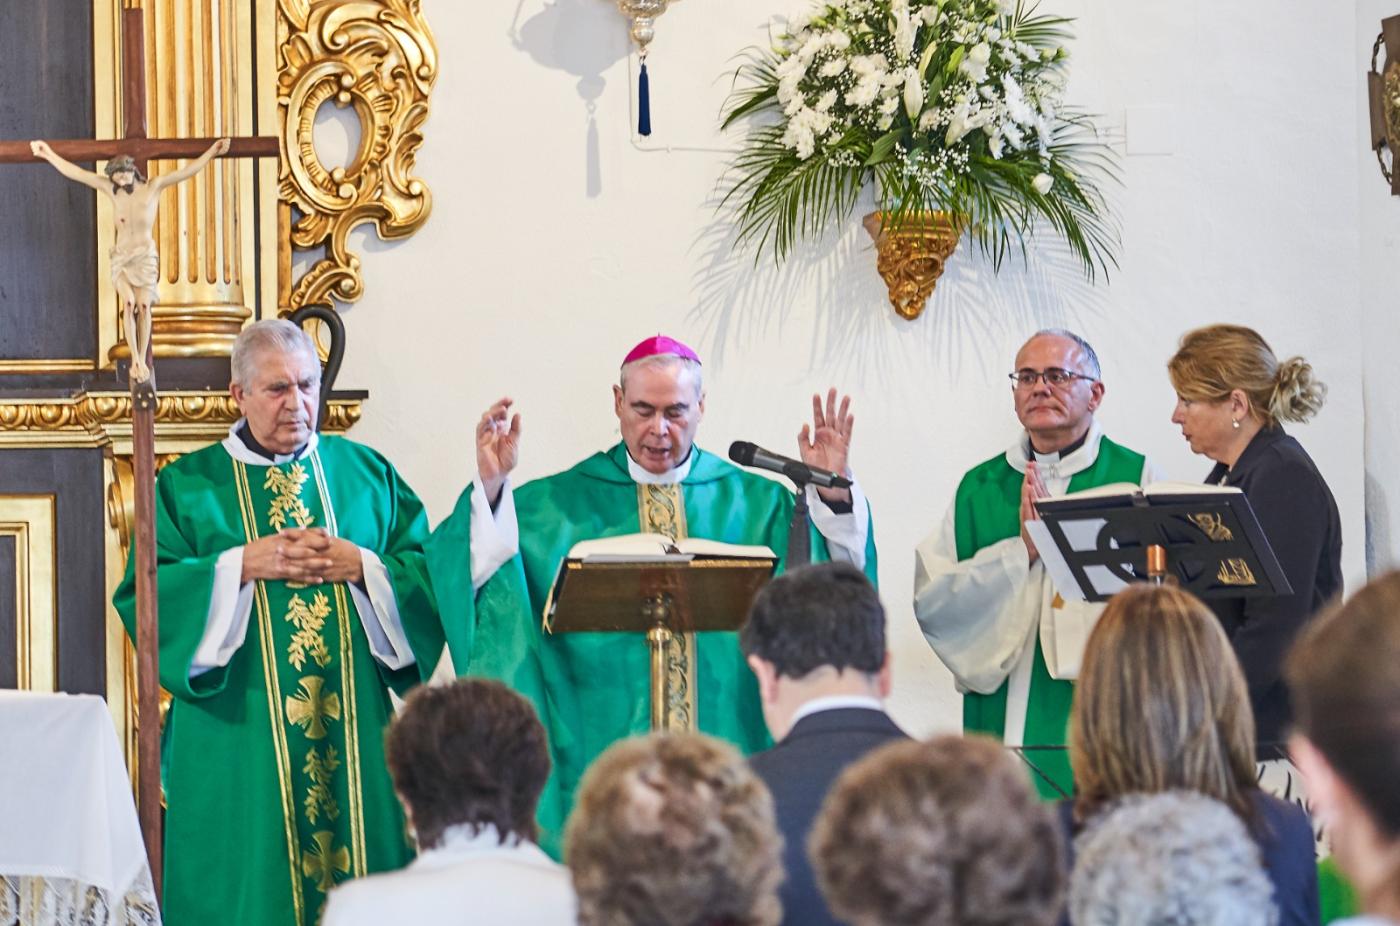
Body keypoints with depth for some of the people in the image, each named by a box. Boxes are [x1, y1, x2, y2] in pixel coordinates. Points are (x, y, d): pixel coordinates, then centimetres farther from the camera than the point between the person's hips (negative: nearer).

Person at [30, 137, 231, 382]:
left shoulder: (153, 187, -5)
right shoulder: (111, 190, -1)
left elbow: (187, 171, -10)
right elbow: (76, 173, 2)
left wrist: (212, 151, -18)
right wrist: (50, 156, 1)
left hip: (146, 256, -1)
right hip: (121, 257, 1)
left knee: (144, 306, -9)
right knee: (128, 303, -18)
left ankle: (142, 361, 1)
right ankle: (135, 359, -16)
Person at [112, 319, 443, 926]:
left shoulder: (367, 473, 11)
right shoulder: (189, 486, 5)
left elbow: (431, 574, 6)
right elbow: (144, 594, -5)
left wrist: (360, 566, -10)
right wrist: (242, 565, -14)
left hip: (352, 732, 2)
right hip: (236, 738, -2)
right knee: (249, 874, -3)